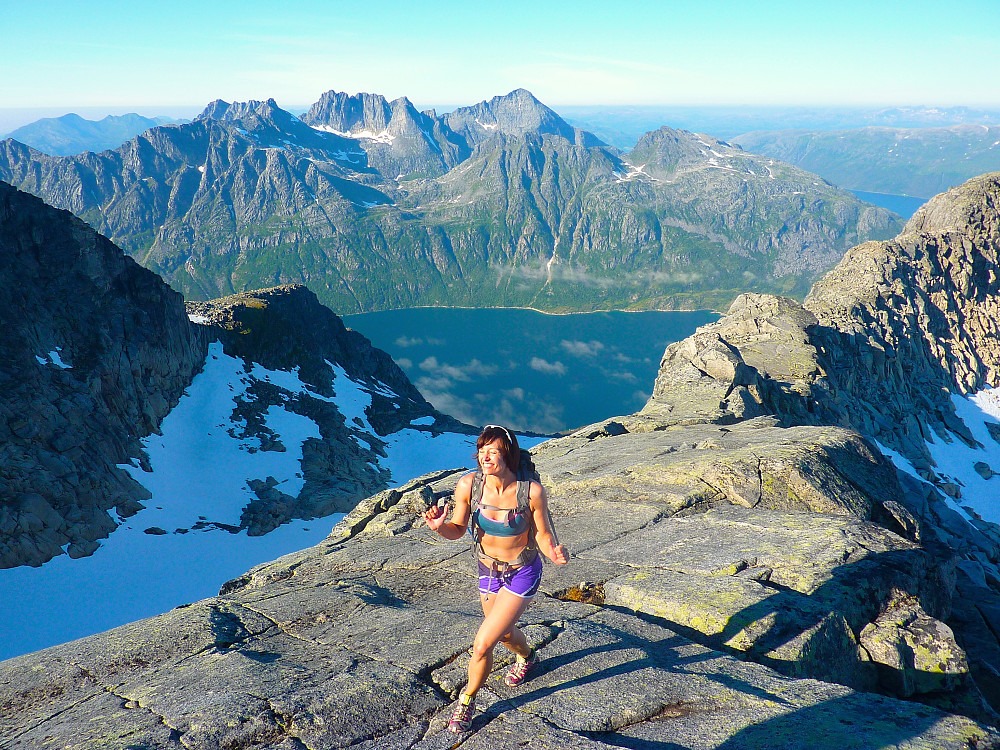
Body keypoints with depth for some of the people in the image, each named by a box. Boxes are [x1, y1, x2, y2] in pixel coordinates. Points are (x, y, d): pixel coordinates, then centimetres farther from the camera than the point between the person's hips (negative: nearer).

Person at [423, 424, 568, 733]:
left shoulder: (531, 490, -27)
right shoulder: (468, 484, -20)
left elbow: (543, 534, -14)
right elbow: (457, 530, -7)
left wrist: (553, 552, -34)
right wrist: (439, 526, -29)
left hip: (523, 572, -4)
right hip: (488, 569, 4)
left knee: (482, 646, -9)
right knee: (504, 633, 29)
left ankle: (468, 699, 22)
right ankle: (526, 656, 66)